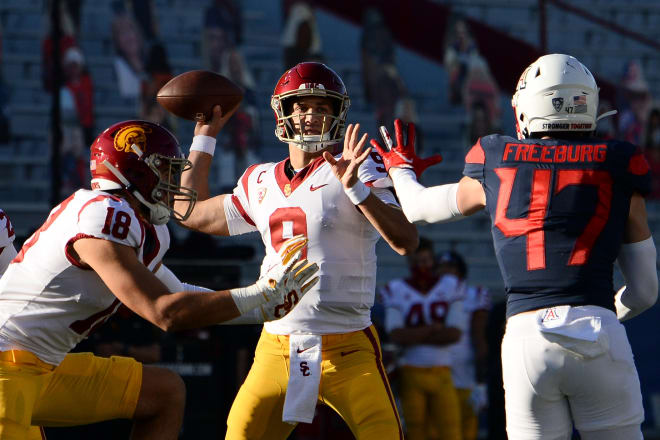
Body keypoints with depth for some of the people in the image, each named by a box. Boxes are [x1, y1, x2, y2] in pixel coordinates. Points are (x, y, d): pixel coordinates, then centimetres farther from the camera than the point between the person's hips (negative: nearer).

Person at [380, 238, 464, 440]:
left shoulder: (451, 286, 7)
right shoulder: (396, 290, 4)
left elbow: (455, 334, -4)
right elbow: (395, 335, -10)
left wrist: (415, 337, -7)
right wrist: (433, 329, -9)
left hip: (442, 375, 1)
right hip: (410, 375, 0)